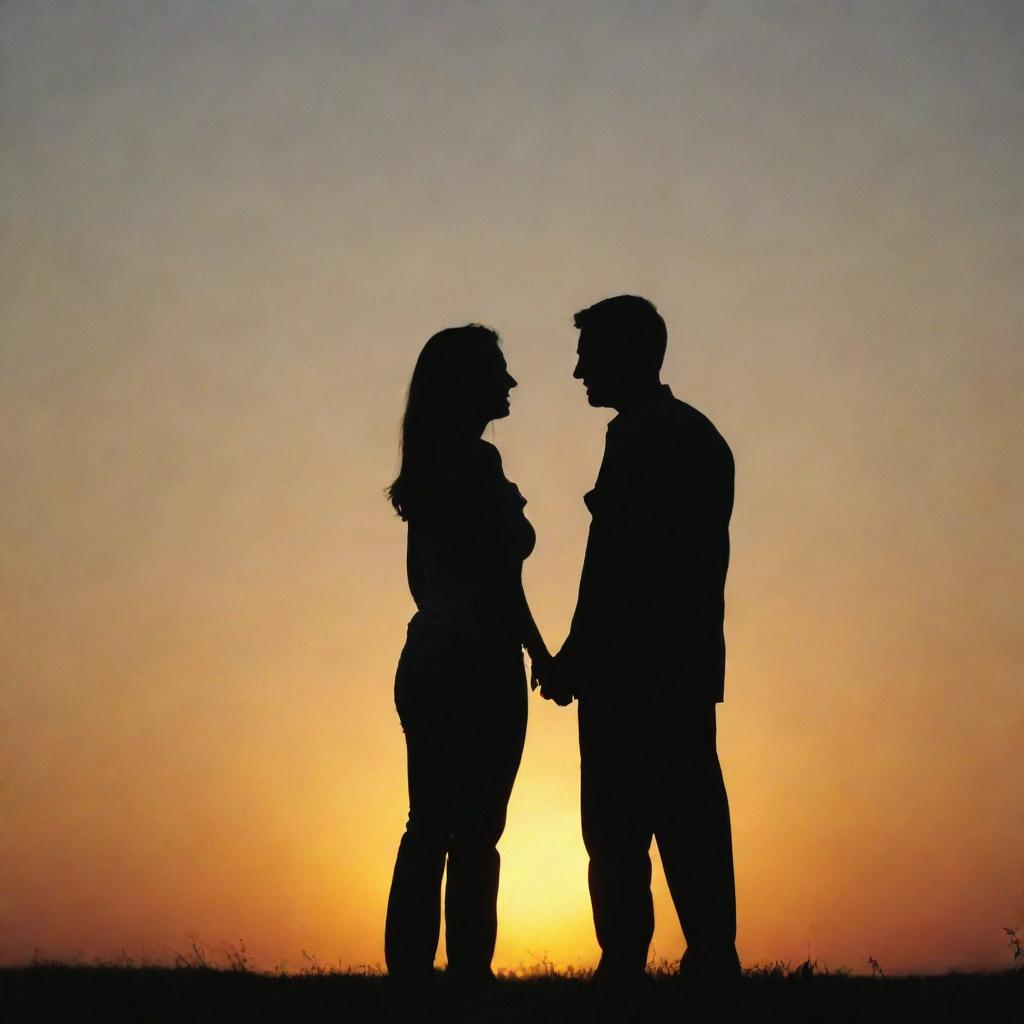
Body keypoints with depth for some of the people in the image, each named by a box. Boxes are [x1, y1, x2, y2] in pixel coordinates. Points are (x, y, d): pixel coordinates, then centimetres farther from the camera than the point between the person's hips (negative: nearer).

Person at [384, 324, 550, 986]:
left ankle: (409, 970, 14)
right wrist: (540, 652, -7)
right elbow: (502, 577, -16)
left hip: (427, 659, 8)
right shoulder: (479, 461, -12)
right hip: (480, 664, -8)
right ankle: (468, 971, -2)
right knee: (475, 832, -4)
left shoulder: (426, 465, 13)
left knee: (429, 827, 11)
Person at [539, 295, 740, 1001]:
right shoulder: (700, 435, 19)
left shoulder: (640, 437, -9)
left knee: (618, 832, -7)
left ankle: (625, 967, -8)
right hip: (688, 664, 9)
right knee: (690, 829, 9)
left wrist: (573, 657, -13)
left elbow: (619, 563, -17)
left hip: (633, 668, -9)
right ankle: (713, 967, 9)